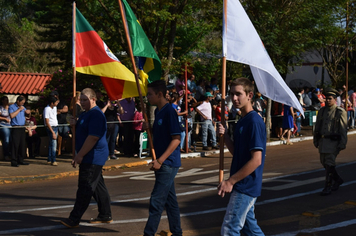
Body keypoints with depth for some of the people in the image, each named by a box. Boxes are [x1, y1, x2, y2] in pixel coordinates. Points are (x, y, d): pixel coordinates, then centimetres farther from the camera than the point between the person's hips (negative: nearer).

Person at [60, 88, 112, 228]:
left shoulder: (96, 115, -18)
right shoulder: (86, 114, 16)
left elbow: (93, 138, -25)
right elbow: (81, 131, 27)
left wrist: (80, 155, -23)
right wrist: (75, 124, 4)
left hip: (92, 157, -11)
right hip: (92, 158, 11)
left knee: (85, 189, -8)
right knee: (98, 186, 15)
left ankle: (74, 219, -7)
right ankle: (105, 215, 22)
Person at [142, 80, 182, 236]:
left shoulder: (169, 112, -16)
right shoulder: (157, 111, 11)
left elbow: (176, 139, -19)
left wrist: (160, 161, -22)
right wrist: (148, 128, 0)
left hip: (168, 163, -9)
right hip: (162, 163, 9)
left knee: (156, 201, -8)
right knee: (170, 199, 15)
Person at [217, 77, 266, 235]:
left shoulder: (254, 122, -17)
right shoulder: (242, 121, 12)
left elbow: (256, 160, -22)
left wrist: (230, 181, -20)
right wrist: (225, 136, -1)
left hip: (246, 186, -10)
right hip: (243, 185, 10)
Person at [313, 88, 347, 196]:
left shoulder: (340, 112, -6)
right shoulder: (322, 111, 11)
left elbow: (343, 129, -6)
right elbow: (317, 126, 17)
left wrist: (342, 144, -11)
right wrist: (315, 141, 16)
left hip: (333, 142, -6)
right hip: (322, 141, 6)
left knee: (329, 164, -10)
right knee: (324, 163, 12)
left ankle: (328, 187, -3)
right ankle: (338, 180, 32)